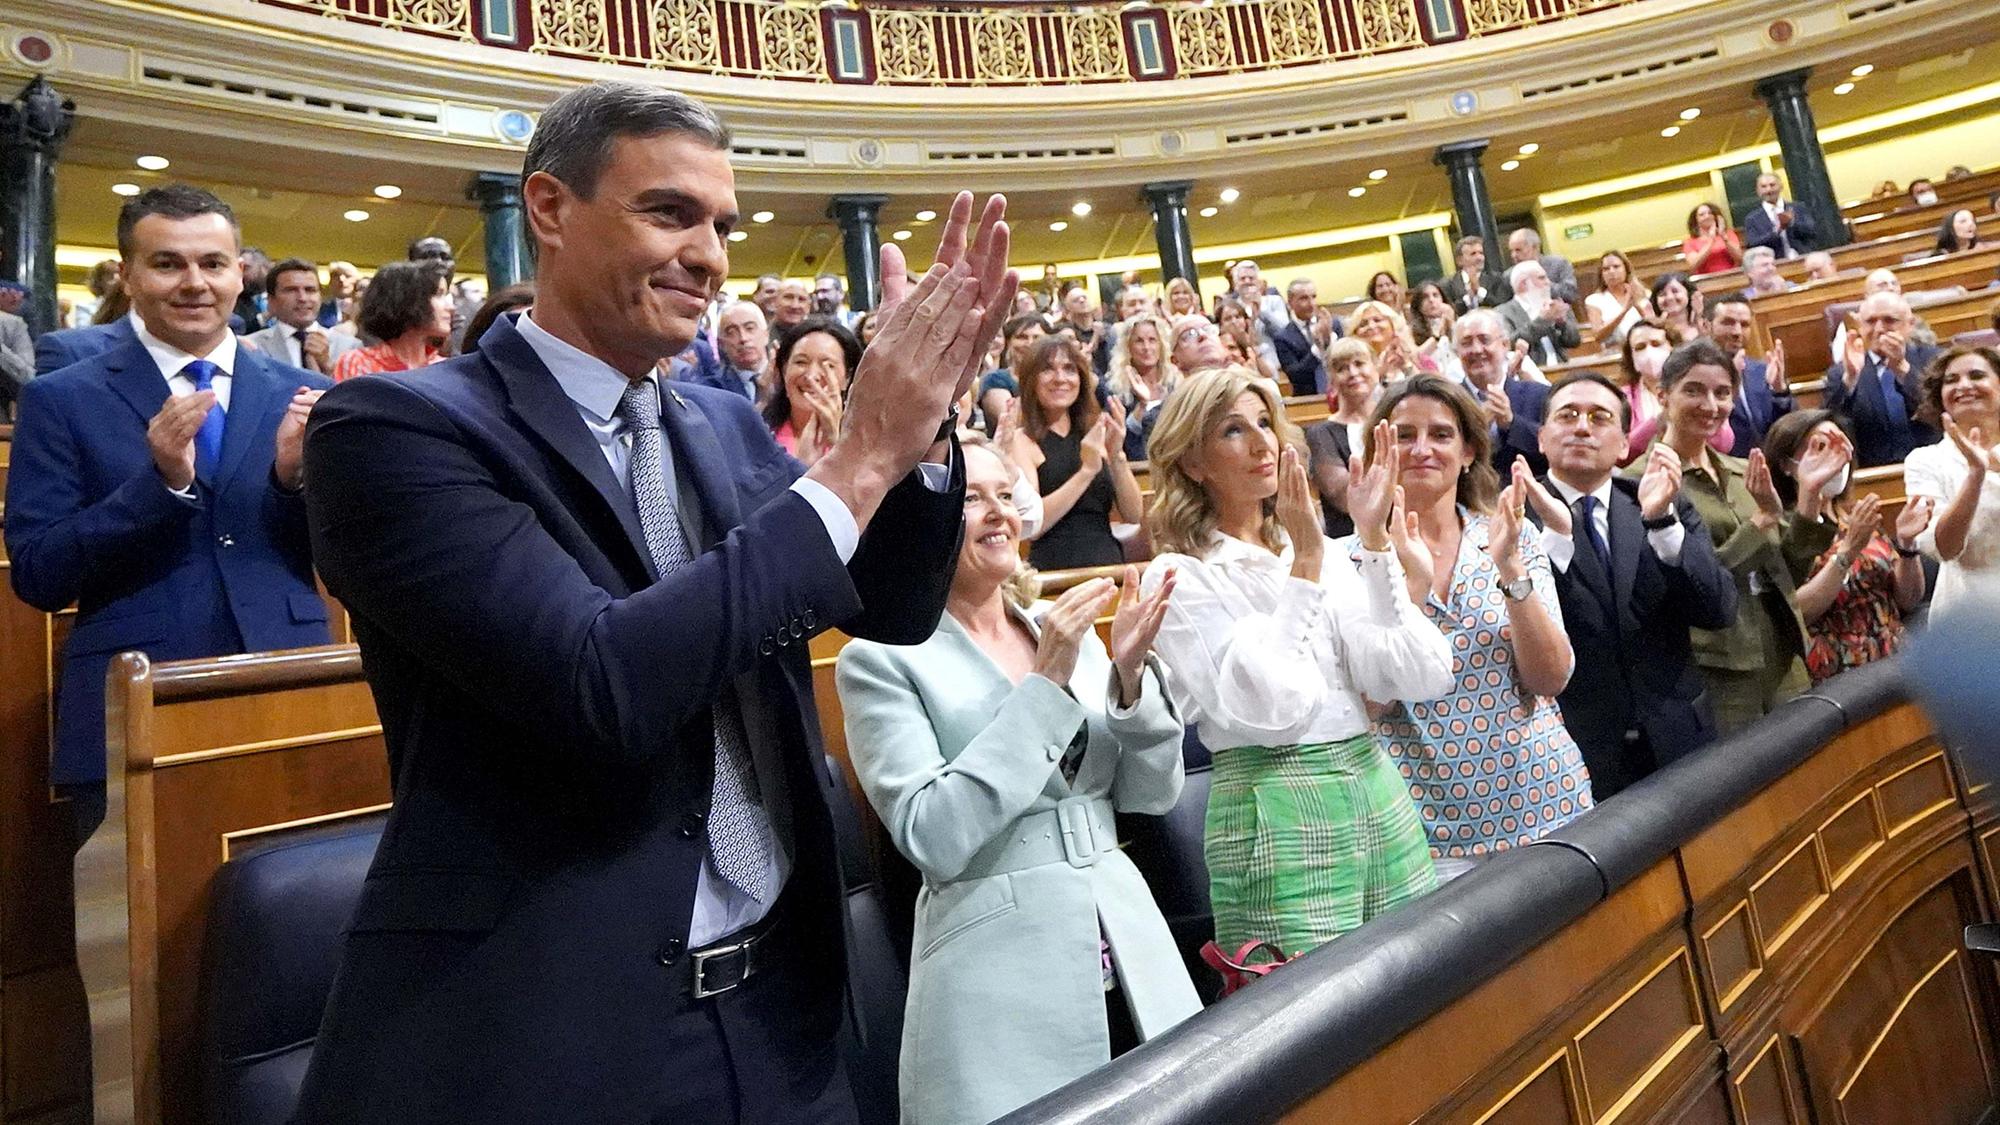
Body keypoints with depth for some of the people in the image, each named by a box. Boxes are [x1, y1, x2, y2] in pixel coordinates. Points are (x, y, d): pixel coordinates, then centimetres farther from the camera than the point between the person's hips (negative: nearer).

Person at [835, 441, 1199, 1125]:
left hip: (1130, 954, 5)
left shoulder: (1070, 632, 6)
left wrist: (1130, 674, -11)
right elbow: (932, 838, -18)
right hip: (997, 980, -5)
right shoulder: (880, 658, -8)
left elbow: (1151, 794, 6)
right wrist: (1046, 685, -20)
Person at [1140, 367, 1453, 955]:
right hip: (1278, 813, -5)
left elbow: (1419, 675, -2)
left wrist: (1374, 539, -8)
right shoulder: (1179, 577, -7)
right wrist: (1304, 566, -16)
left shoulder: (1325, 552, 9)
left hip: (1378, 791, 6)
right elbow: (1270, 709, -19)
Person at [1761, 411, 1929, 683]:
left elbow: (1908, 600, 12)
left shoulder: (1859, 516, 14)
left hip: (1898, 664, 5)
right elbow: (1794, 613, -15)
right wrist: (1848, 550, -20)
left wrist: (1906, 543, -3)